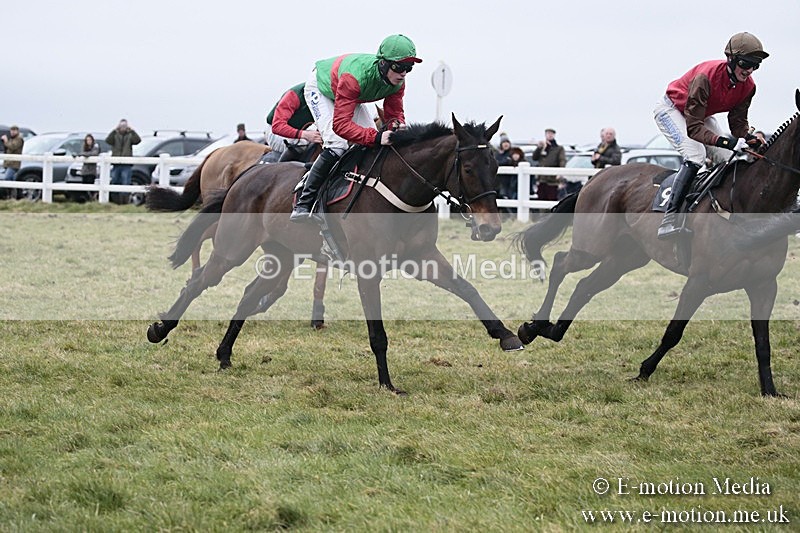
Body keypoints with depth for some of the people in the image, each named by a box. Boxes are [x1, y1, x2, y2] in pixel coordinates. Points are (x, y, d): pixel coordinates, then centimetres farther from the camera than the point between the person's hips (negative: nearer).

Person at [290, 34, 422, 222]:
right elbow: (340, 124, -50)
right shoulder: (356, 76, -47)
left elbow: (394, 111, -12)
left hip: (352, 98, 7)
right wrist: (376, 137, -61)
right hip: (321, 88, -7)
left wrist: (397, 124, -38)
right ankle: (303, 205, -20)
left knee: (373, 145, -5)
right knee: (336, 146, -25)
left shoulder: (397, 81, -26)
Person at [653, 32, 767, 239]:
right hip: (672, 110, -8)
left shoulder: (748, 85, -18)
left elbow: (738, 122, -9)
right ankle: (669, 218, -32)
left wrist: (748, 138, -32)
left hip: (701, 115, 8)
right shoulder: (706, 76, -39)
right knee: (695, 154, -29)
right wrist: (725, 141, -52)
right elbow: (693, 128, -40)